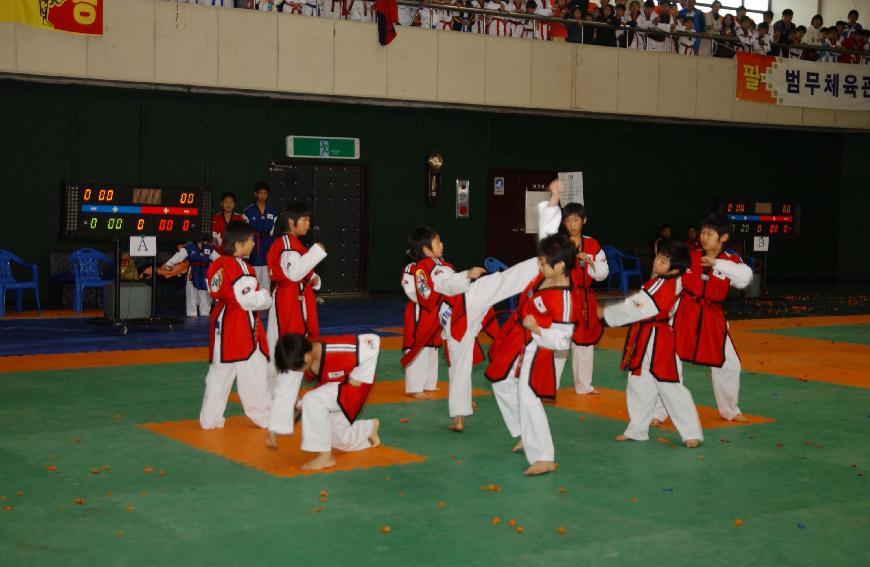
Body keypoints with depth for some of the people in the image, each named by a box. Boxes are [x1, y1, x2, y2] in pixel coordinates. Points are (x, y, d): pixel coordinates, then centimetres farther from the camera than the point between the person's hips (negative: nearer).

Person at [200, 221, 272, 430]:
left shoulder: (217, 264, 7)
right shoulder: (240, 268, -18)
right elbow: (248, 300, -20)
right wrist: (266, 297, -1)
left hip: (221, 323, 8)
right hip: (242, 326, -8)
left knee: (219, 372, 14)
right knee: (253, 372, 1)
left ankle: (210, 418, 18)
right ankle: (265, 417, 10)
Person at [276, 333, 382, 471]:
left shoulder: (336, 351, -40)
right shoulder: (297, 359, -19)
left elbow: (373, 341, -37)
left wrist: (358, 377, -27)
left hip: (351, 386, -7)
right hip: (331, 385, 7)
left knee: (312, 401, -31)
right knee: (340, 440, 13)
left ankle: (325, 456, -19)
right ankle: (370, 428, 44)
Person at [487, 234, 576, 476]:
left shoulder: (562, 298, -30)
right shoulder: (546, 276, -5)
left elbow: (562, 340, -26)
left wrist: (536, 330, -30)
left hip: (535, 350, -10)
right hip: (517, 343, 10)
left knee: (527, 399, -15)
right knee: (502, 384, 24)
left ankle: (544, 458, -8)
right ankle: (526, 436, 38)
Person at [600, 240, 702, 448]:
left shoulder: (663, 285, -22)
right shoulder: (671, 283, 7)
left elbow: (635, 308, -22)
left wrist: (605, 312, -14)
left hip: (657, 342, -10)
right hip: (645, 340, 10)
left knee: (671, 388, -4)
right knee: (639, 386, 15)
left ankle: (692, 433, 3)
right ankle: (637, 430, 26)